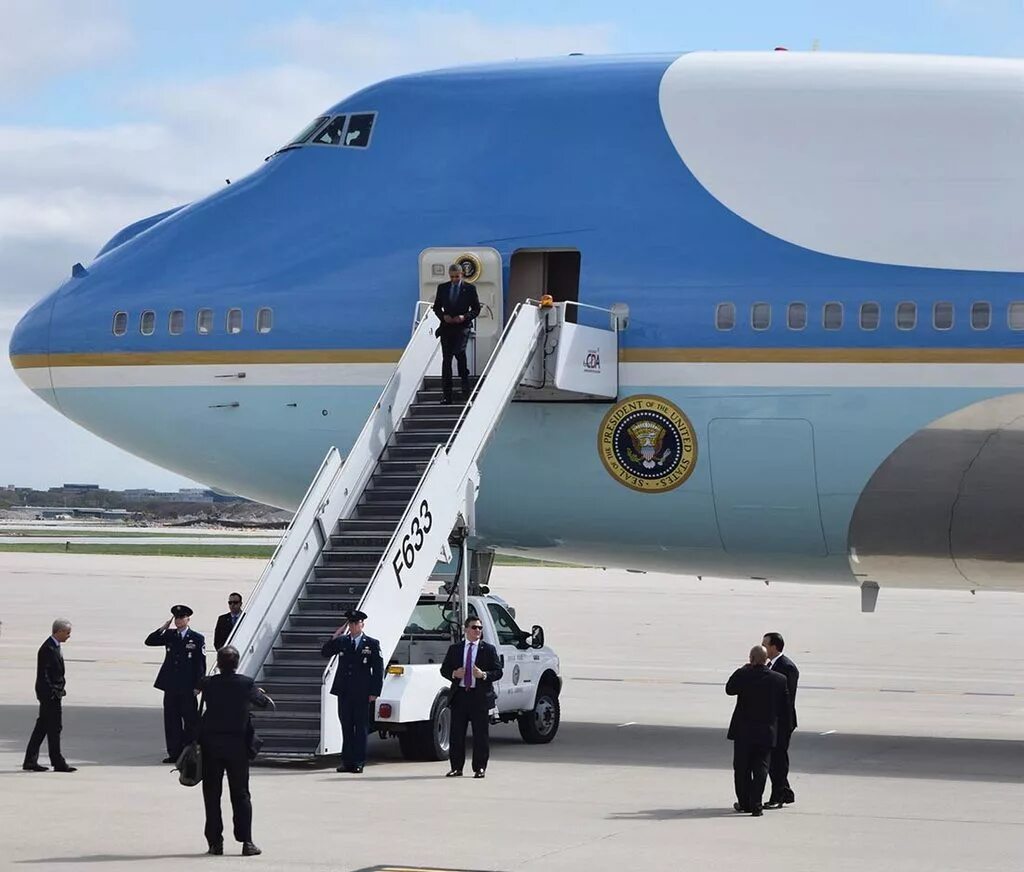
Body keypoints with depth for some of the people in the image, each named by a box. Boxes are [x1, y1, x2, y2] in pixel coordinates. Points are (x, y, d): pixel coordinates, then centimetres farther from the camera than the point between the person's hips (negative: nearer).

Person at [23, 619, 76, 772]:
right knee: (54, 727, -6)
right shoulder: (47, 649, -18)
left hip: (55, 693, 10)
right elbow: (43, 674, -20)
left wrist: (59, 690, 17)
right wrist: (52, 692, -20)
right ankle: (58, 763, -2)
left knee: (42, 727, 11)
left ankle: (30, 761, 15)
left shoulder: (54, 647, 13)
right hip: (50, 694, -10)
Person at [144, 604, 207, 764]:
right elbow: (149, 641, 6)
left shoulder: (197, 639, -1)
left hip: (188, 688, -4)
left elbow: (201, 664, -2)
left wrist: (198, 686, -8)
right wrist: (163, 628, -4)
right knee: (171, 720, 5)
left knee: (190, 720, 1)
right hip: (171, 686, 4)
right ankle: (174, 753, 11)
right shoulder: (169, 635, 10)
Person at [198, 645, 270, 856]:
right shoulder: (246, 684, -7)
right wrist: (261, 693, 28)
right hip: (237, 744, 0)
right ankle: (246, 841, 1)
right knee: (241, 794, 7)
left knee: (212, 794, 8)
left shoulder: (208, 683, -7)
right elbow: (265, 702, 5)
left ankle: (215, 841, 6)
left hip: (211, 745, 0)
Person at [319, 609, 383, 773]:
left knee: (361, 728, 1)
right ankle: (347, 761, 10)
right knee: (346, 727, 6)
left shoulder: (372, 644, 1)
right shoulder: (341, 641, 11)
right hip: (344, 692, 3)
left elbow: (378, 670, 0)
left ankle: (359, 762, 4)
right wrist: (335, 636, -4)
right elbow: (325, 652, 6)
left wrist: (374, 692, -7)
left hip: (361, 693, -3)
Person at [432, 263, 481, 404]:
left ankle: (466, 391, -7)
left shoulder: (470, 288, 2)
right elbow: (436, 307, 14)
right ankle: (446, 394, 5)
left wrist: (465, 317, -13)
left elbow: (476, 309, 4)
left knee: (459, 353, -21)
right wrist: (443, 316, -5)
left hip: (462, 327, -3)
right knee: (446, 359, 2)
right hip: (446, 328, 3)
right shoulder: (442, 288, 9)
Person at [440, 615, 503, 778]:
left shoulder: (489, 649, 4)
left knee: (480, 734, 1)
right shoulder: (454, 649, 11)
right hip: (459, 695, 2)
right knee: (457, 734, 4)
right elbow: (444, 669, 13)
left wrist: (484, 675, -16)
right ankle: (456, 767, 11)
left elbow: (498, 672, 1)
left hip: (480, 697, -2)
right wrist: (454, 674, -8)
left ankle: (479, 768, 7)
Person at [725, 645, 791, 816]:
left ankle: (744, 802, 18)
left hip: (743, 731, -1)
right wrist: (783, 727, 14)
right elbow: (785, 706, 2)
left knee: (742, 768, 12)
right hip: (767, 731, 1)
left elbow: (729, 689, 5)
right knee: (760, 768, 5)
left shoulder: (743, 675, -13)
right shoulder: (779, 679, -4)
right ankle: (756, 805, -3)